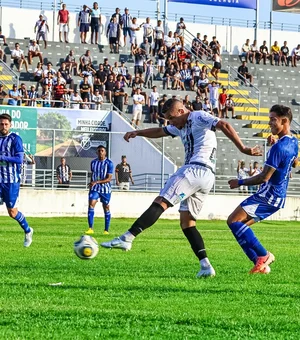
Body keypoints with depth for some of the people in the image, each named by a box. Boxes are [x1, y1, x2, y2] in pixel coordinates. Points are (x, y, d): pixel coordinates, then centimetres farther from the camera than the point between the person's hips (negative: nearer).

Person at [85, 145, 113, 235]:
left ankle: (106, 230, 16)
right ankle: (90, 228, -18)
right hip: (95, 188, 3)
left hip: (105, 189, -3)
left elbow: (109, 178, -15)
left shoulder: (109, 163, -10)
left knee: (106, 208, 5)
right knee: (91, 205, -15)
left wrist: (96, 182, -25)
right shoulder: (93, 162, 6)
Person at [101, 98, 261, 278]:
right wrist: (138, 132, 24)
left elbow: (224, 125, -12)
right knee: (187, 222, 7)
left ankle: (127, 238, -24)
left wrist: (243, 149, -19)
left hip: (196, 169, -10)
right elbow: (160, 132, 39)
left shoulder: (199, 117, -1)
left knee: (160, 202, -15)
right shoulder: (180, 127, 28)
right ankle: (206, 266, -4)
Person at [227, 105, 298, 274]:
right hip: (279, 197, 10)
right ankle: (261, 265, 4)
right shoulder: (293, 142, 9)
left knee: (234, 221, -16)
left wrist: (240, 182, -9)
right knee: (241, 225, 11)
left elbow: (264, 178, -22)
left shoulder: (278, 147, -21)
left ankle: (264, 255, -15)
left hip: (269, 195, -10)